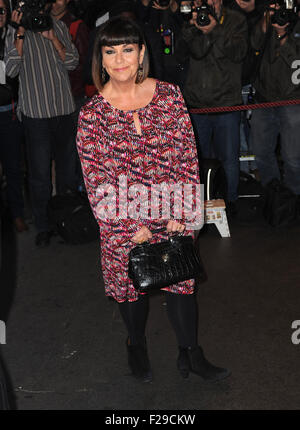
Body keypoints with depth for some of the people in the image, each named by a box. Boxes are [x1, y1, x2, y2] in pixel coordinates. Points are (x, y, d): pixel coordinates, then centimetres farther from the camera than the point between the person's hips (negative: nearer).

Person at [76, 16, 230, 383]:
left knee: (181, 280, 8)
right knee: (130, 283, 14)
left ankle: (190, 354, 27)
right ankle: (136, 345, 41)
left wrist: (179, 214, -10)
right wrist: (135, 228, -14)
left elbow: (187, 159, -4)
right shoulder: (92, 114, -10)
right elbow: (96, 181, -10)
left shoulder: (169, 95, -5)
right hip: (122, 221, -1)